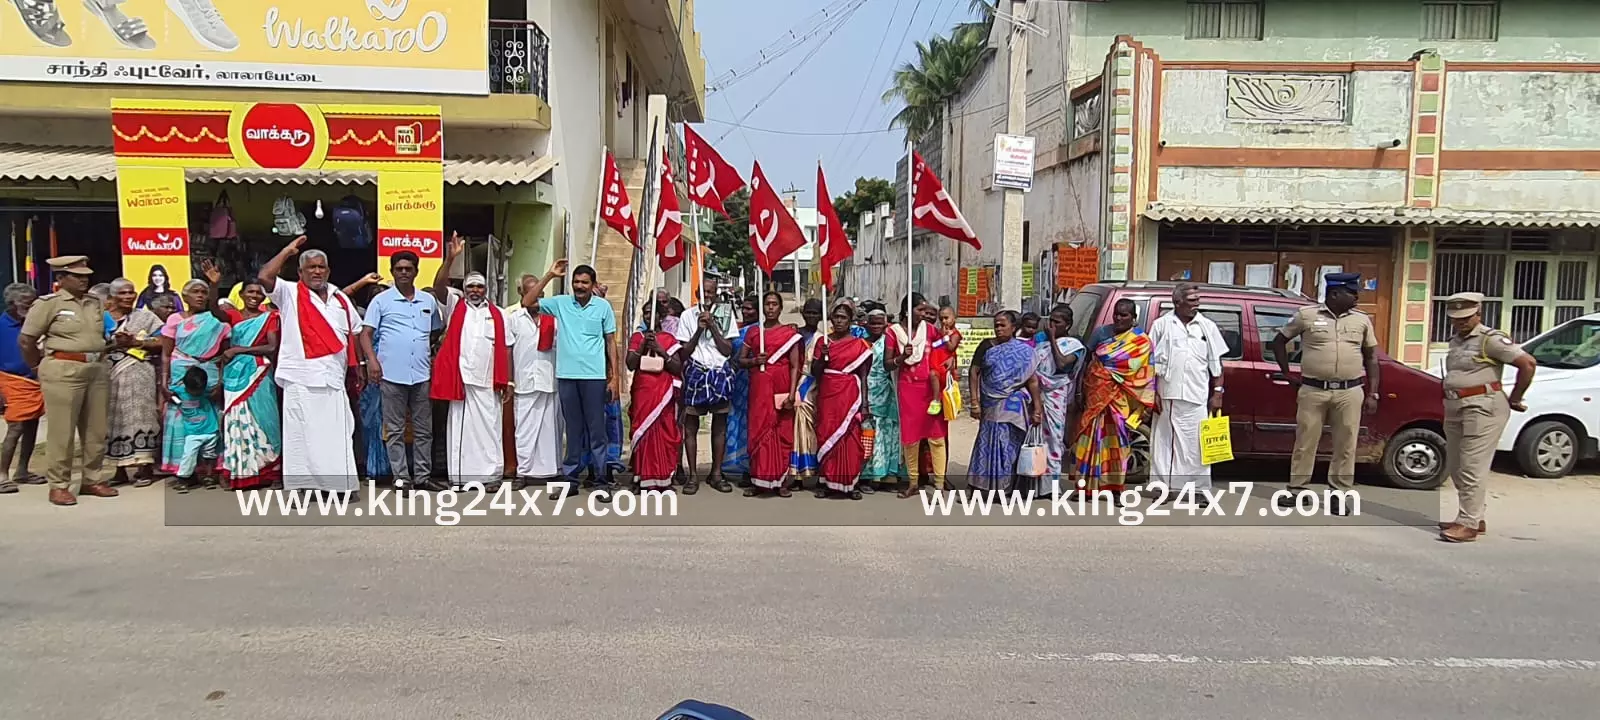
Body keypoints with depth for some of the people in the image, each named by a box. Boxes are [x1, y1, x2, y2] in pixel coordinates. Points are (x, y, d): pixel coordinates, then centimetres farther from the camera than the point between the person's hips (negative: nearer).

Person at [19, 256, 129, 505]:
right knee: (62, 430, -1)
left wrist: (116, 342, 4)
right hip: (63, 370, -6)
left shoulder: (95, 303, 14)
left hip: (98, 369, 6)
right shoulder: (49, 303, -4)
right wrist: (40, 367, 2)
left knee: (96, 430, 10)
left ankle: (93, 479, 20)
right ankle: (59, 485, 7)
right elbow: (25, 340, -2)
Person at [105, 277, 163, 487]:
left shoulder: (146, 317, 6)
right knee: (115, 420, 5)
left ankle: (145, 467, -2)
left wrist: (137, 342, -12)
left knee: (138, 417, -5)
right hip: (110, 376, 3)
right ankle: (120, 469, 12)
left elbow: (162, 342, -1)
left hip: (138, 376, -3)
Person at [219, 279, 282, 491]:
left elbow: (272, 348, -6)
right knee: (237, 420, 2)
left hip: (258, 374, -2)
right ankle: (240, 473, 8)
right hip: (235, 375, 2)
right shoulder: (233, 316, 9)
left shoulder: (269, 317, 4)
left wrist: (240, 349, -9)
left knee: (258, 419, -1)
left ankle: (261, 472, 4)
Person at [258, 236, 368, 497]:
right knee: (302, 434, -1)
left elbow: (357, 331, 21)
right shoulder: (289, 293, 3)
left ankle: (338, 484, 12)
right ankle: (302, 486, 5)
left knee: (336, 434, 6)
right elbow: (264, 277, -14)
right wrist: (287, 250, -6)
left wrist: (370, 359, 13)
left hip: (333, 379, 4)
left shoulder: (340, 299, 15)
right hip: (301, 378, -4)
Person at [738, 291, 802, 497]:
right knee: (758, 429, -1)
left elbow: (795, 366, 0)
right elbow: (741, 360, 14)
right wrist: (754, 360, -7)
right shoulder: (752, 332, 11)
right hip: (759, 386, 2)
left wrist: (791, 394, -9)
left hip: (781, 387, -2)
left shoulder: (789, 333, 4)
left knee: (782, 431, 0)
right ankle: (758, 480, 6)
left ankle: (781, 480, 7)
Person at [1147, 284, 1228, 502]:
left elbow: (1216, 363, 10)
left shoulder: (1207, 327, 9)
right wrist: (1153, 393, -2)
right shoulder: (1161, 325, 4)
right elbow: (1151, 362, 4)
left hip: (1197, 397, 1)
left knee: (1196, 443, 1)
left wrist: (1217, 392, 4)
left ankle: (1198, 488, 6)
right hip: (1167, 395, -1)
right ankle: (1162, 486, 11)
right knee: (1164, 442, 4)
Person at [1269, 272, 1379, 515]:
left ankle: (1338, 494, 13)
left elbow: (1371, 358, 12)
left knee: (1345, 445, 3)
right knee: (1305, 442, 5)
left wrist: (1372, 394, 6)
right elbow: (1279, 341, 10)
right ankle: (1296, 490, 16)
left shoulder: (1362, 320, 8)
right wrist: (1287, 373, 5)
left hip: (1350, 392, 2)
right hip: (1313, 390, -2)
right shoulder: (1307, 315, 0)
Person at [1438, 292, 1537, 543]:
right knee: (1456, 468, 12)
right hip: (1455, 409, 9)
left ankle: (1468, 524, -7)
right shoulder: (1456, 340, 16)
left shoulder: (1490, 339, -9)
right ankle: (1475, 518, 22)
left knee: (1472, 468, -9)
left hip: (1483, 408, -9)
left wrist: (1514, 399, -7)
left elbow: (1528, 363, -14)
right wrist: (1449, 402, 16)